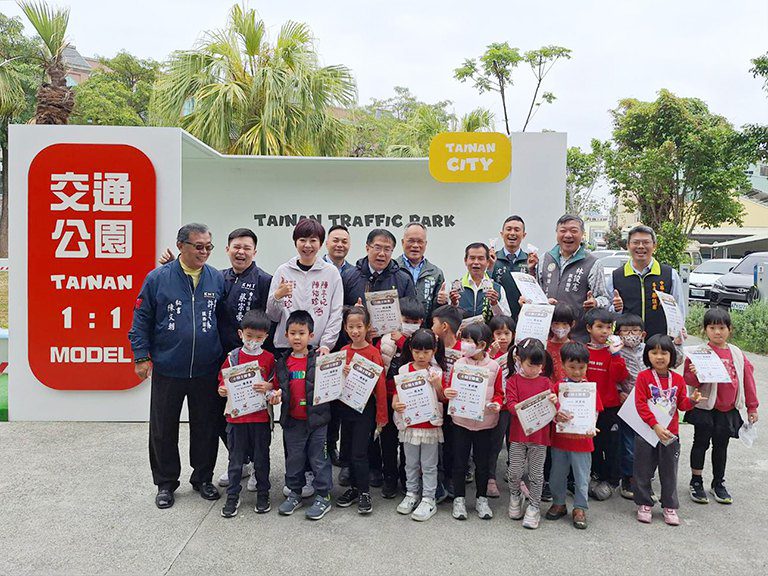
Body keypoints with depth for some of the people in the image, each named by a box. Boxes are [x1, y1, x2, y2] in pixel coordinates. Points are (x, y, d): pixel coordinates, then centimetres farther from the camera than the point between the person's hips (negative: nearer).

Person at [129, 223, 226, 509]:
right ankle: (165, 483, 27)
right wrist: (141, 356, -3)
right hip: (167, 370, -1)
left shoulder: (217, 279, 3)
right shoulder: (158, 278, -4)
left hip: (207, 370, 2)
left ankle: (203, 478, 30)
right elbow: (141, 319, 1)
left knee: (206, 427, 12)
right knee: (163, 429, 10)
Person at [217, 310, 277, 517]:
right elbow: (223, 381, 4)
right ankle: (232, 497, 23)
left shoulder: (269, 358, 0)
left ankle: (263, 494, 26)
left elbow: (275, 384, 3)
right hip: (237, 416, 0)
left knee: (261, 458, 11)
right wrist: (222, 390, -16)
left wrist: (268, 388, -18)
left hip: (261, 416, 0)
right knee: (236, 459, 10)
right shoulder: (233, 357, -1)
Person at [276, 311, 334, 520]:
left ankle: (323, 496, 19)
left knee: (319, 459, 5)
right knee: (293, 458, 15)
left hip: (317, 418, -3)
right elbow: (278, 388, 14)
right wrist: (275, 395, -8)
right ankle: (294, 493, 32)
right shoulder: (282, 363, 5)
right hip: (292, 420, 4)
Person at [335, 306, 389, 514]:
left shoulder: (373, 352, -11)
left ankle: (365, 493, 10)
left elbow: (380, 385, -11)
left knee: (359, 452, -4)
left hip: (365, 408, -5)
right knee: (351, 451, 15)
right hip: (345, 407, 6)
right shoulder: (343, 351, 5)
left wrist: (382, 416, -11)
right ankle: (355, 487, 28)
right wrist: (341, 373, -10)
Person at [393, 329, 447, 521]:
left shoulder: (436, 372, -5)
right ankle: (411, 494, 31)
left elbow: (442, 399, -5)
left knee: (429, 465, 8)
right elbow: (397, 394, -2)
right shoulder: (404, 370, -3)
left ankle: (429, 499, 19)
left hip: (431, 424, -1)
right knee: (411, 463, 16)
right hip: (410, 423, 2)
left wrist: (437, 384, -22)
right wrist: (396, 405, -22)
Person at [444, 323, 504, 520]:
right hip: (461, 420, 0)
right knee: (460, 462, 8)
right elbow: (451, 389, 2)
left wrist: (497, 404, -15)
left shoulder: (494, 367, -4)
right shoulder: (458, 364, -4)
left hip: (485, 421, 0)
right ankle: (458, 499, 24)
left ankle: (481, 499, 29)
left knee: (482, 463, 12)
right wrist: (447, 393, -20)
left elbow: (499, 393, 4)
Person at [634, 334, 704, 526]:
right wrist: (655, 425, -21)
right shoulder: (644, 376, -9)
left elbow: (681, 404, 8)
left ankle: (670, 506, 25)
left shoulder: (678, 379, 3)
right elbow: (640, 404, -13)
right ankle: (644, 504, 22)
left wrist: (692, 400, -14)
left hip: (670, 433, 3)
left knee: (669, 472, 12)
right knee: (643, 470, 7)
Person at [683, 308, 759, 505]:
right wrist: (696, 375, -33)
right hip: (704, 407, -4)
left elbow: (748, 381, 9)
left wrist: (752, 407, 10)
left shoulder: (738, 354, 4)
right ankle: (696, 482, 22)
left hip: (728, 409, 4)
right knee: (701, 443, 7)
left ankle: (718, 483, 31)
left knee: (721, 445, 15)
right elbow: (687, 379, -12)